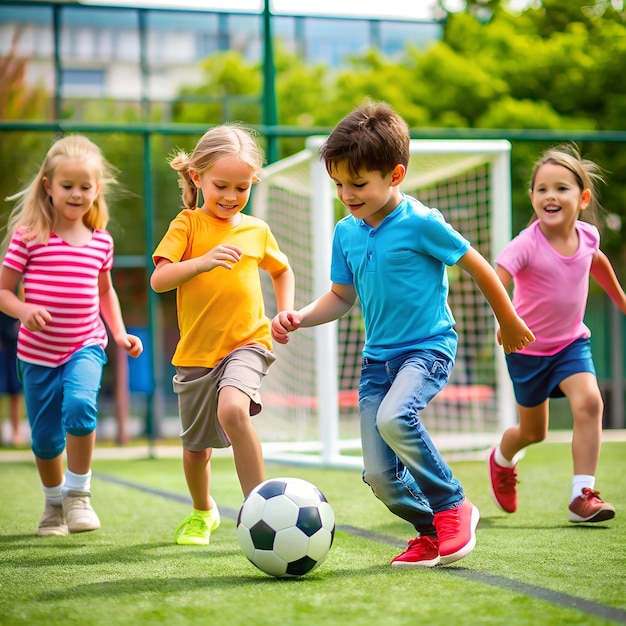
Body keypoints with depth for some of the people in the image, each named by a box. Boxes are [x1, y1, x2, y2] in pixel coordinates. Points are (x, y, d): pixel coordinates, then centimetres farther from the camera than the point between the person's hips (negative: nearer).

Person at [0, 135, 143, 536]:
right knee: (45, 437, 8)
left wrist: (119, 332, 11)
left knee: (80, 406, -27)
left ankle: (80, 493, -6)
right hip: (38, 352, 0)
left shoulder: (101, 241, 3)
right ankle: (54, 502, 36)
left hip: (85, 347, 1)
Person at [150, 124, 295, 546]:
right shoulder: (188, 224, -3)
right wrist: (204, 261, -30)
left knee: (232, 409, -32)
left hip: (247, 342, -1)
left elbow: (282, 271, 26)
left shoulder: (257, 231, 5)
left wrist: (286, 312, 10)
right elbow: (159, 279, -16)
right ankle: (202, 512, 44)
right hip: (196, 350, 1)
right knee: (196, 448, 14)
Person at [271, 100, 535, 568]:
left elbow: (479, 267, -4)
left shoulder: (421, 223, -13)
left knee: (394, 417, -35)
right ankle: (432, 532, 24)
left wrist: (510, 323, 6)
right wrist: (299, 317, -4)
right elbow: (341, 296, 15)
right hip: (377, 356, 6)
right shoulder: (346, 233, 4)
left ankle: (454, 505, -14)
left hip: (429, 347, -6)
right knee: (379, 475, -2)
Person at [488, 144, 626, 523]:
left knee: (589, 401, -23)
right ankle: (502, 459, 49)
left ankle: (583, 495, -17)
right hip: (529, 348, -3)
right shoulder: (527, 245, -26)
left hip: (572, 341, 3)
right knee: (533, 432, 12)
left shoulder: (587, 234, -8)